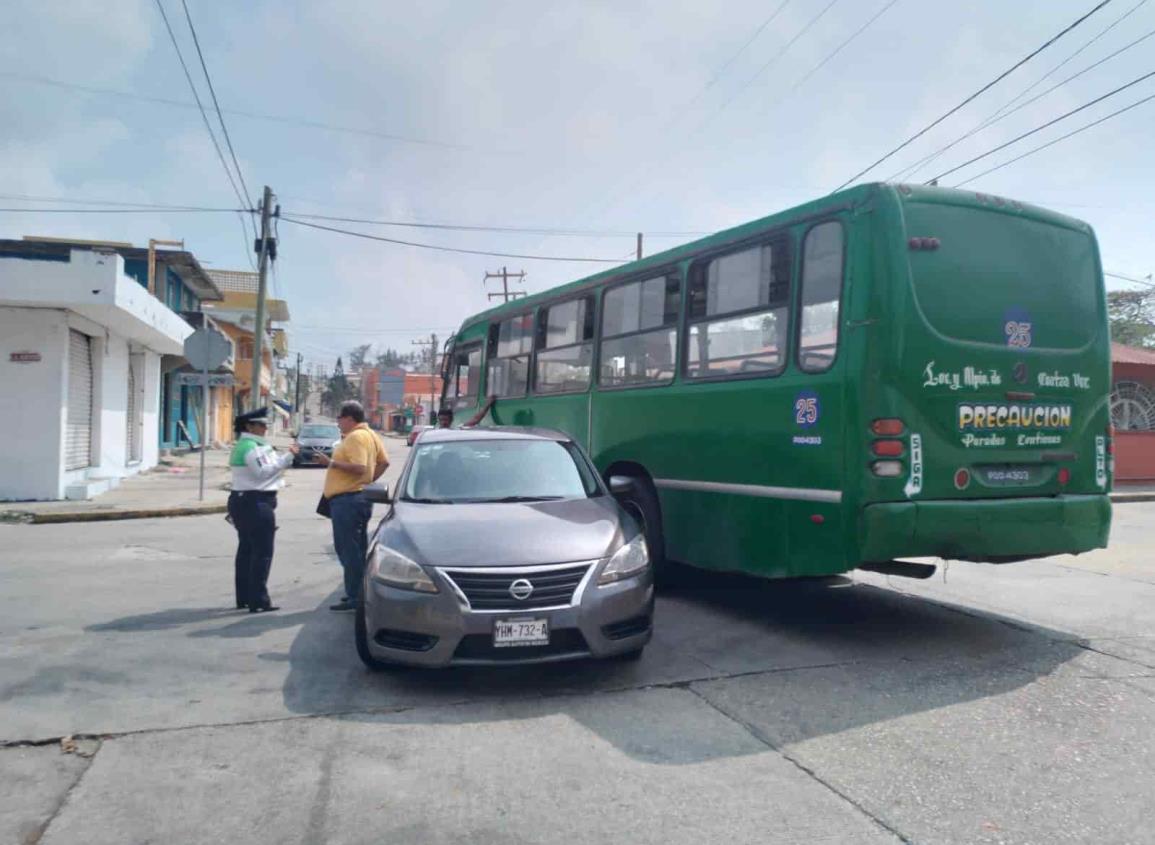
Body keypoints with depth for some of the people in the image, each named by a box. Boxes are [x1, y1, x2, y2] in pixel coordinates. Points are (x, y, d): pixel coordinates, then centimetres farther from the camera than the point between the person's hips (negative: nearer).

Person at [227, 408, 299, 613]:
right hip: (255, 503, -11)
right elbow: (263, 471, -22)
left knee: (246, 550, 14)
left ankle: (244, 598, 21)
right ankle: (258, 601, -4)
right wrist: (287, 457, -19)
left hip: (243, 501, 11)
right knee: (262, 552, -6)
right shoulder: (250, 446, -15)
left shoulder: (243, 445, 18)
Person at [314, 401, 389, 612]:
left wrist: (330, 463, -20)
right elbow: (384, 462, 17)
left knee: (348, 549, -7)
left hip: (347, 499, -11)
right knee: (358, 549, 16)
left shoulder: (355, 437, -15)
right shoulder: (370, 435, 15)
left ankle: (354, 597, -6)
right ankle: (359, 592, 24)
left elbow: (359, 467, -26)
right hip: (361, 497, 11)